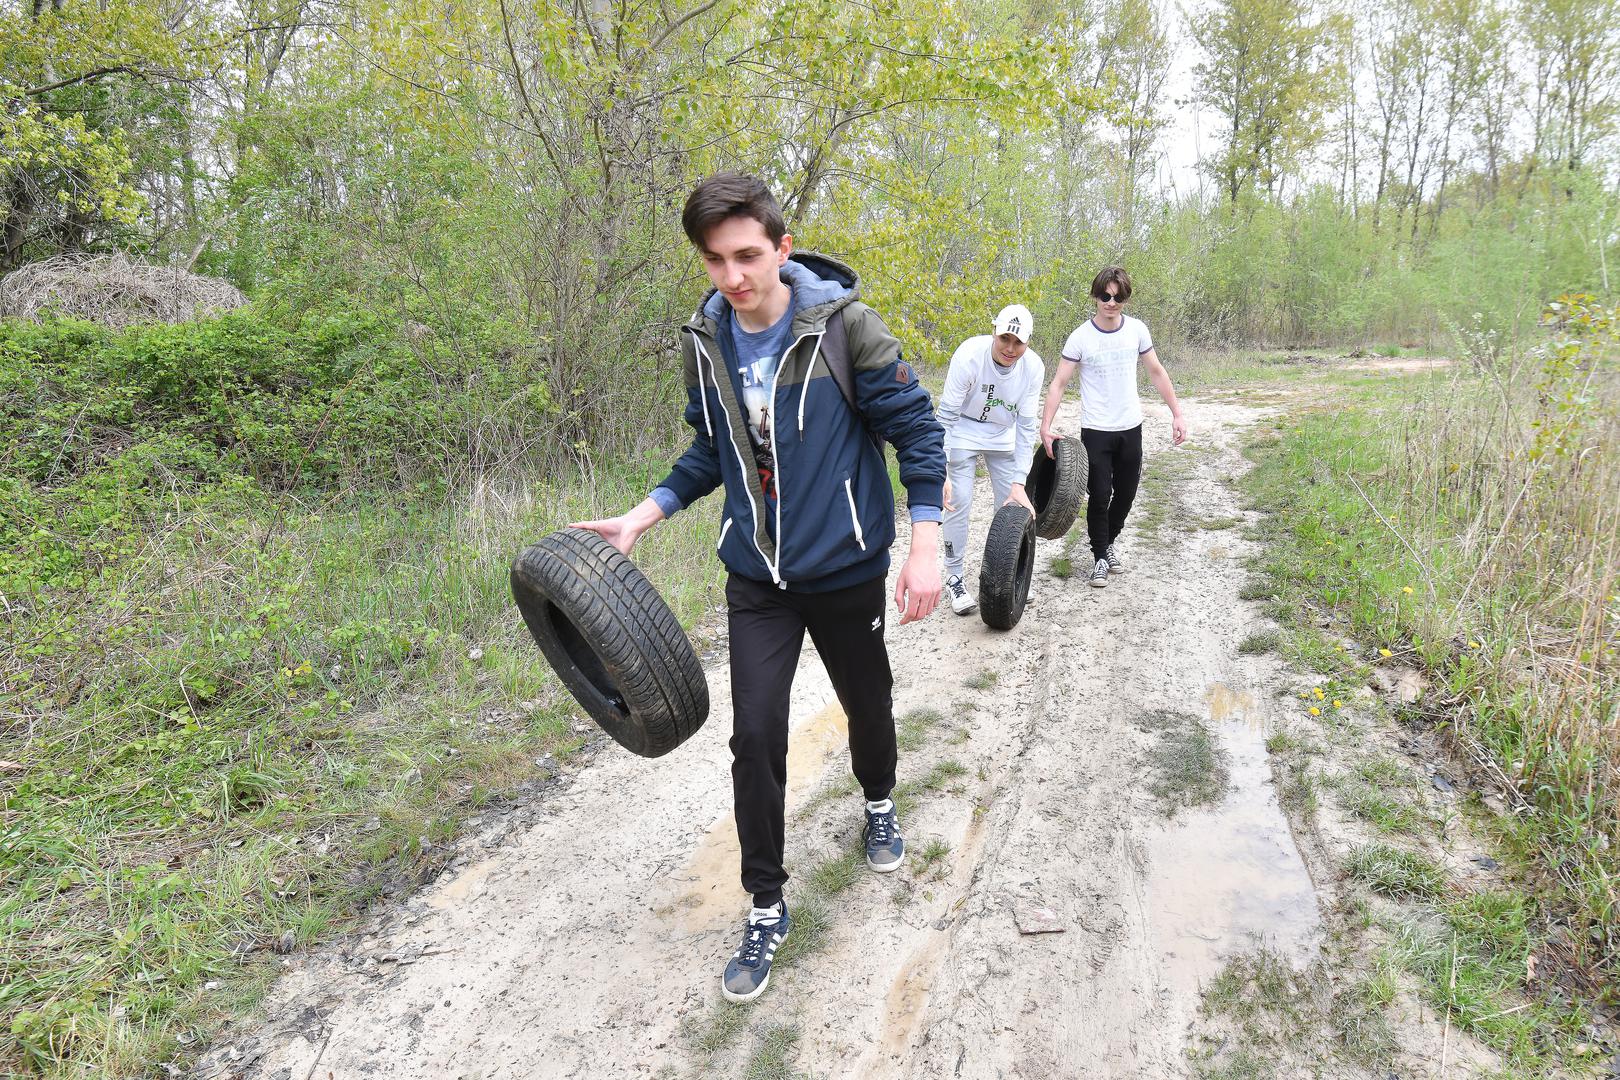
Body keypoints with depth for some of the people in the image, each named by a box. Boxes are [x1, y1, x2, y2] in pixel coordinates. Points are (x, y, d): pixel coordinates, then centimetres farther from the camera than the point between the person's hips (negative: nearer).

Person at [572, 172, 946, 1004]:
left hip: (846, 568, -2)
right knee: (755, 735, -1)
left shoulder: (845, 326, -16)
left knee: (867, 705, 18)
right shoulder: (704, 342, -3)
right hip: (756, 577, 3)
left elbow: (916, 433, -11)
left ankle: (877, 803, 52)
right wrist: (640, 518, 0)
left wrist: (925, 546, -17)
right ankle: (766, 906, 18)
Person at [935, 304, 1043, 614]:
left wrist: (1019, 483, -22)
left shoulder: (1033, 367, -21)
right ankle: (954, 578, 5)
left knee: (1014, 504, 4)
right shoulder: (969, 355, -31)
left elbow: (1027, 426, -17)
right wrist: (941, 472, -33)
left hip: (1003, 435, 4)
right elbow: (947, 416, -27)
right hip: (964, 431, -3)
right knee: (958, 503, -10)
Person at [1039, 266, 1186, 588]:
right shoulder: (1081, 337, -11)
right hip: (1095, 431, -3)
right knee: (1099, 497, -2)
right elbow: (1059, 383, -10)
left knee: (1126, 493, 13)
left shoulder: (1136, 329, -2)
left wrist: (1177, 413, 5)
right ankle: (1100, 557, 13)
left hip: (1130, 428, 3)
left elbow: (1157, 373, 8)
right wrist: (1045, 426, -20)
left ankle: (1111, 540, 37)